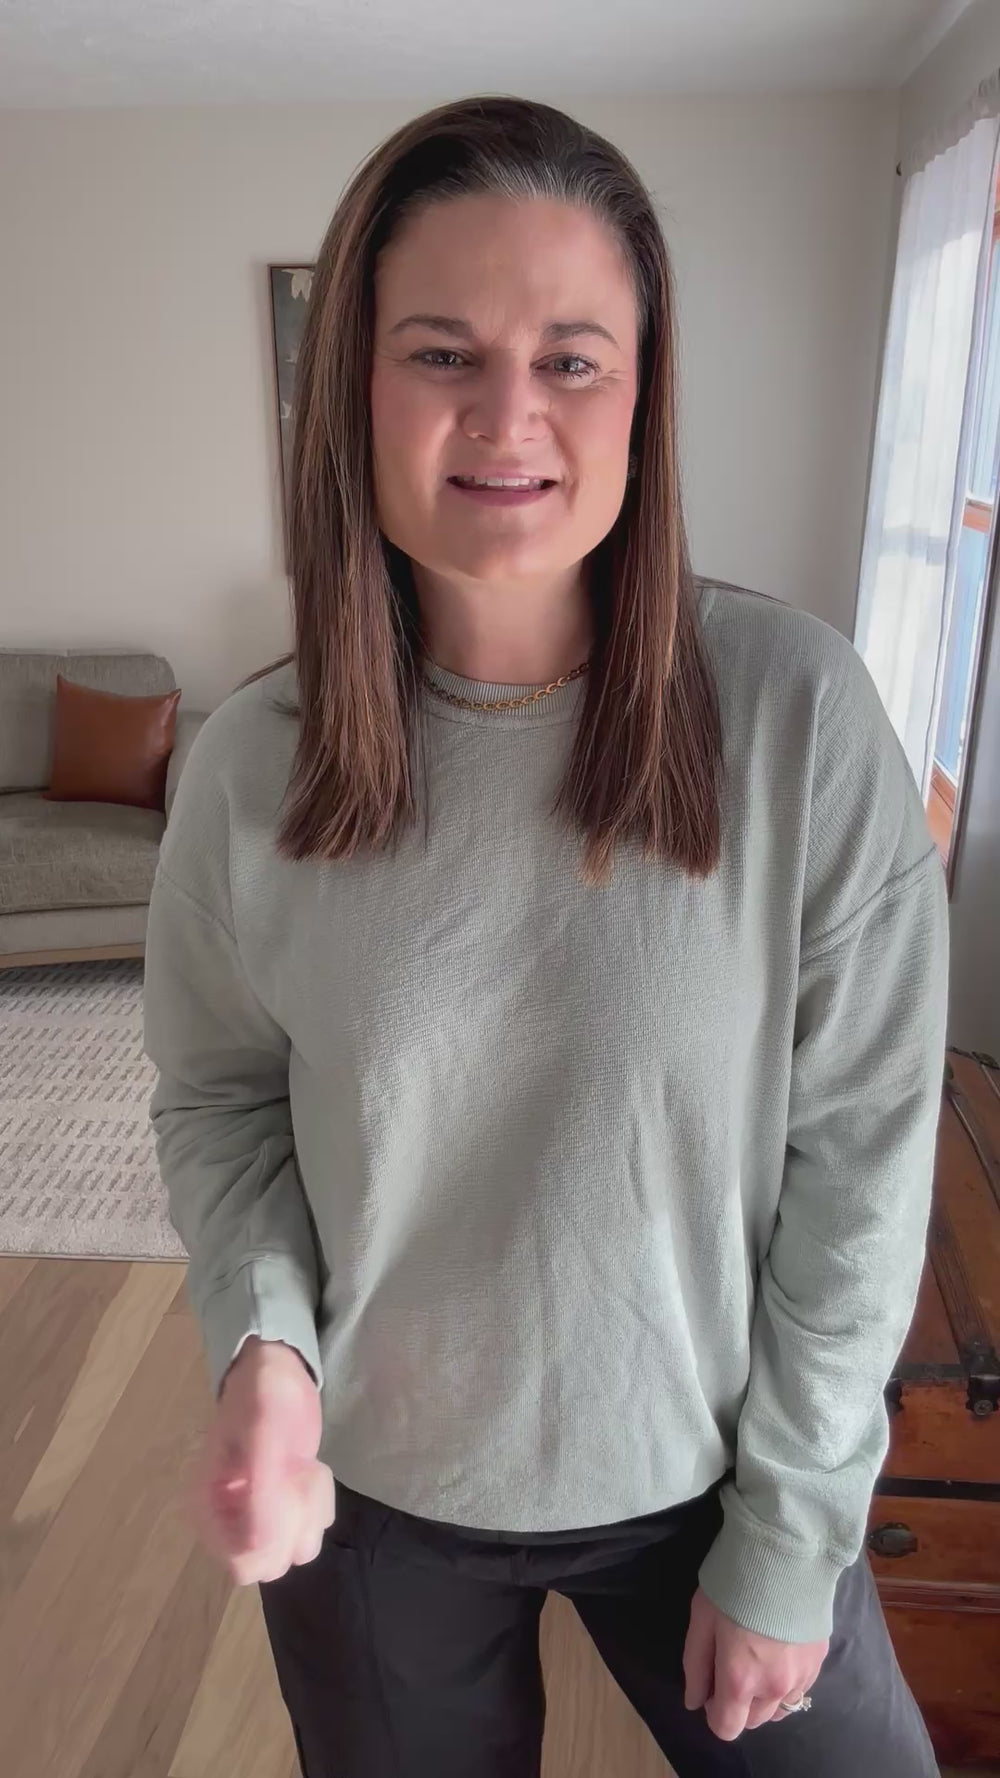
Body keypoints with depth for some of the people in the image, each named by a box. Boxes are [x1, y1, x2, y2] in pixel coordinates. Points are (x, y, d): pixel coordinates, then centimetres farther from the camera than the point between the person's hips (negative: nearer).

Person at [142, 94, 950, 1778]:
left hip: (698, 1476, -1)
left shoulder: (799, 714, -20)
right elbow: (217, 1098, 0)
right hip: (371, 1489, 2)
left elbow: (862, 1152, -13)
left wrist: (791, 1537, -7)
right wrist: (262, 1341, -18)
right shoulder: (252, 766, -14)